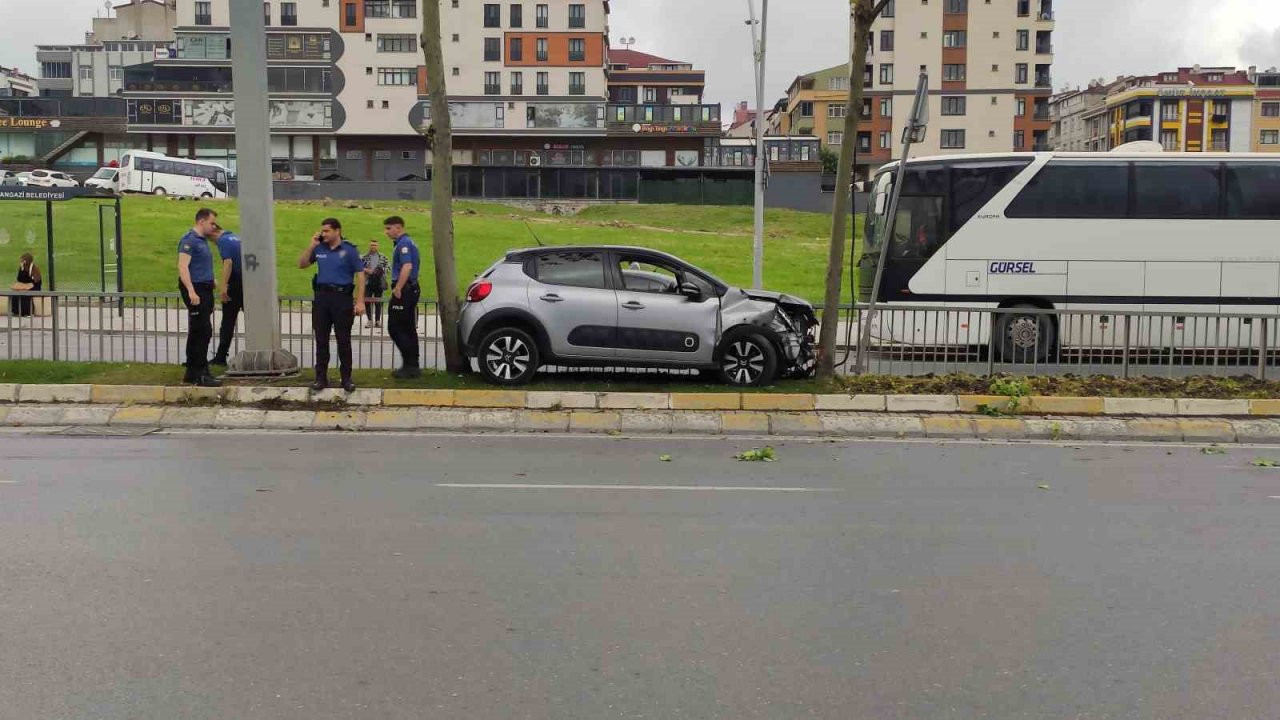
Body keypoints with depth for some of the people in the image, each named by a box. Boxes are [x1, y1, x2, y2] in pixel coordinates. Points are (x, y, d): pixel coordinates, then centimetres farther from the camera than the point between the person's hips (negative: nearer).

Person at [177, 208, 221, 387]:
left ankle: (192, 372, 18)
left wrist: (212, 281, 21)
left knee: (197, 333, 12)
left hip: (205, 290, 10)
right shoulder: (189, 240, -11)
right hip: (195, 290, -10)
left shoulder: (203, 240, 18)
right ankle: (200, 374, -11)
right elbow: (183, 267, -20)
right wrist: (191, 292, -27)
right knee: (202, 332, -12)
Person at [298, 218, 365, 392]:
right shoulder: (319, 249, 8)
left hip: (342, 296, -4)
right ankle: (321, 377, 13)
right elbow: (301, 264, 12)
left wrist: (360, 301, -13)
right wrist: (311, 246, 0)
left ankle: (346, 378, 10)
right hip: (322, 296, 4)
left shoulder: (349, 250, -4)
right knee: (321, 339, 6)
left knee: (343, 340, 2)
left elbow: (360, 275, -5)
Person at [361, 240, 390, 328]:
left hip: (379, 282, 0)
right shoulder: (365, 257, 6)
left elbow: (388, 266, 4)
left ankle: (377, 321, 8)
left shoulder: (383, 257, 8)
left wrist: (381, 270, -13)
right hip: (368, 282, 0)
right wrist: (366, 270, -13)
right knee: (367, 301, -3)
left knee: (378, 302, 3)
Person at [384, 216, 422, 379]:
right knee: (408, 329, 11)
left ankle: (410, 364, -9)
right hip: (411, 289, 10)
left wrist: (398, 289, -24)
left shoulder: (404, 243, -14)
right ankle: (412, 366, 14)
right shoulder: (406, 242, 18)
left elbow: (407, 267, -27)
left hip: (404, 291, -10)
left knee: (395, 328, -8)